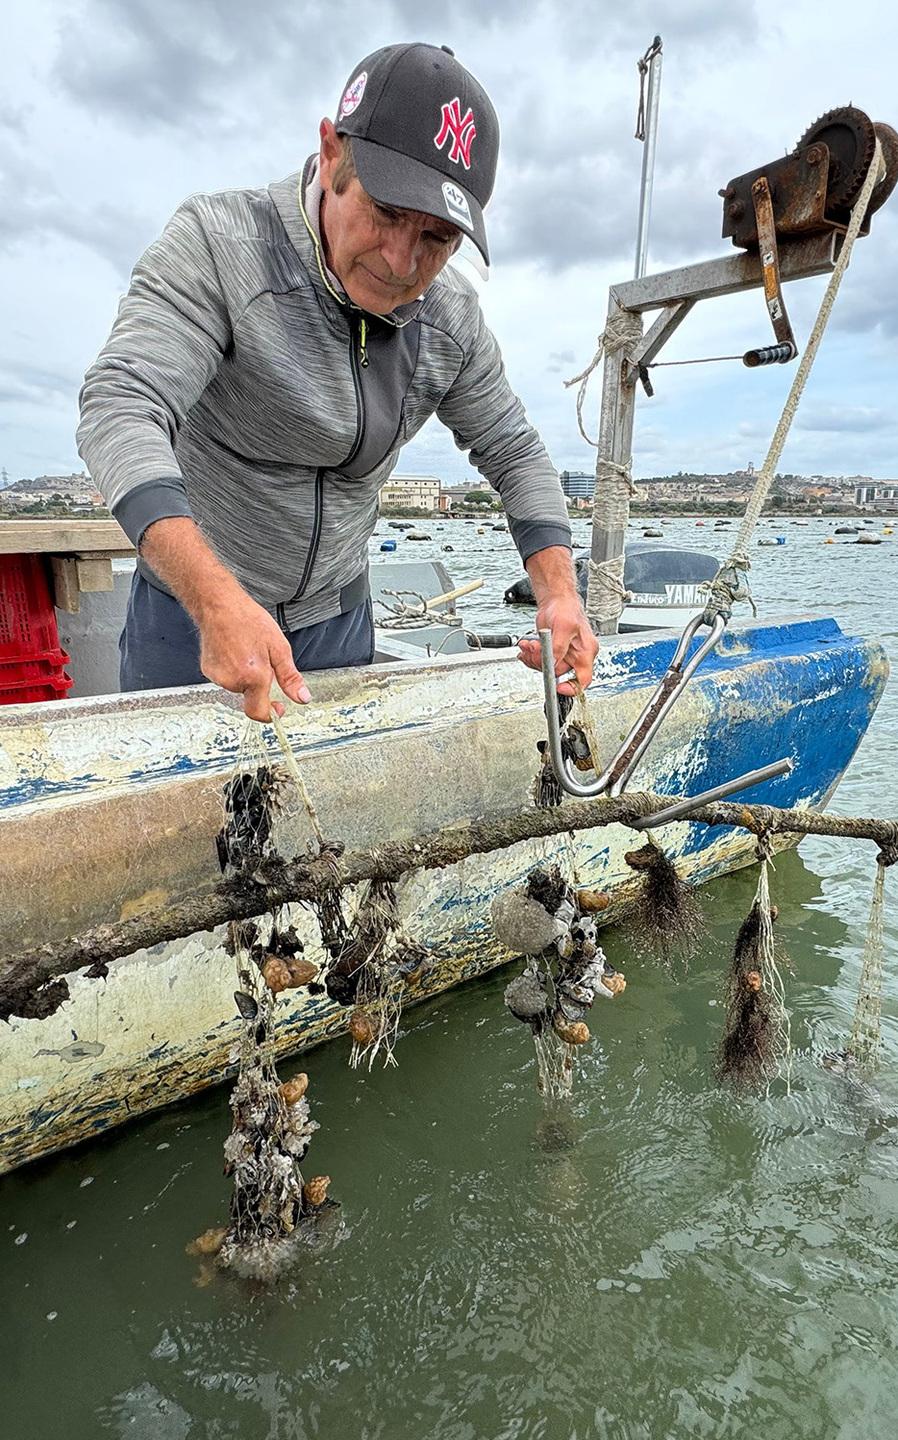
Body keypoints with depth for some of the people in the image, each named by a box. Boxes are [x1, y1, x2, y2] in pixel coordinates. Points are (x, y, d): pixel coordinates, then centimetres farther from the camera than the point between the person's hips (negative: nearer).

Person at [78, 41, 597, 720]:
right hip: (189, 611, -3)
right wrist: (218, 600, -46)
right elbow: (120, 409, -30)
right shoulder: (217, 241, -19)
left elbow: (515, 453, 5)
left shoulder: (452, 316, -4)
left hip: (339, 617, 4)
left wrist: (560, 595, -12)